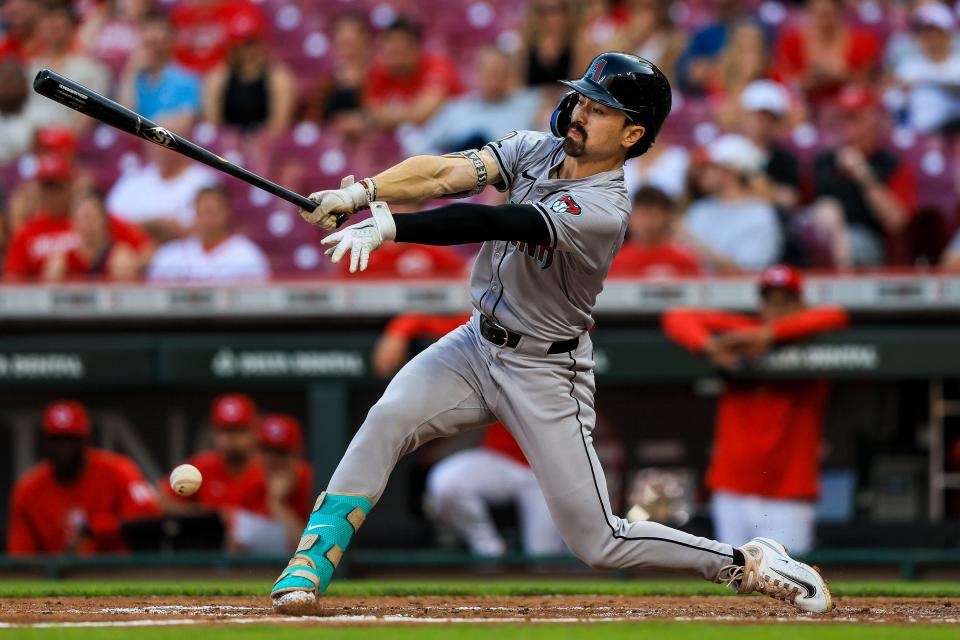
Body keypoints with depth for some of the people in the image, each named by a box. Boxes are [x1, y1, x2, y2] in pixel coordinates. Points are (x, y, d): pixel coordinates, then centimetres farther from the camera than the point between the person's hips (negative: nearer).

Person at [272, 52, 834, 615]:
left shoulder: (603, 210, -26)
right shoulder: (537, 150, -4)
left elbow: (489, 223, -36)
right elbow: (444, 174, -15)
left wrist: (388, 226, -44)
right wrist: (361, 193, -31)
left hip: (545, 375, -6)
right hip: (476, 345, 6)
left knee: (598, 541, -5)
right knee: (388, 418, -21)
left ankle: (749, 565, 11)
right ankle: (311, 563, -17)